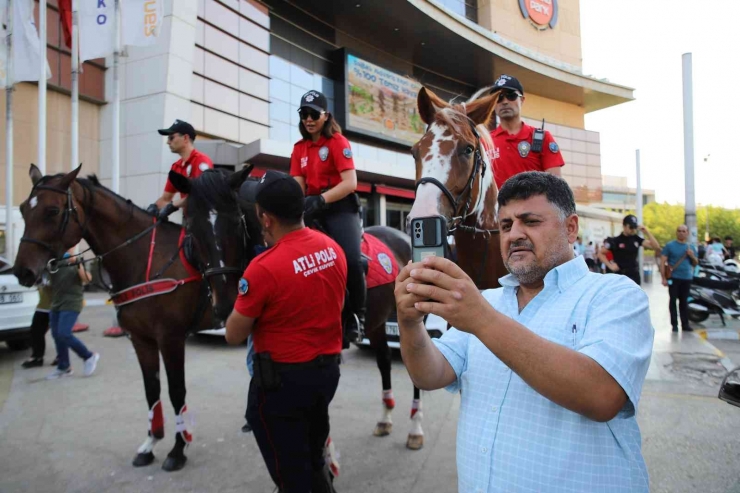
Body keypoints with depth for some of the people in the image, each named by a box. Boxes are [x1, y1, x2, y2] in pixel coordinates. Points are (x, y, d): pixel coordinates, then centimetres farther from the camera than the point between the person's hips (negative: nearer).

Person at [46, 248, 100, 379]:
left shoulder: (76, 262, -6)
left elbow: (87, 279, -19)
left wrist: (79, 266, -33)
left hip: (71, 304, -6)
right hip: (56, 303, 6)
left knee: (63, 334, -15)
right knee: (57, 335, 9)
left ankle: (89, 356, 2)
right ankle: (64, 367, 21)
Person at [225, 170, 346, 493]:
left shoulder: (264, 268, -25)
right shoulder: (334, 248, -5)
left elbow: (234, 336, -13)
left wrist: (249, 306, 4)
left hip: (283, 377, -6)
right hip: (329, 369, 7)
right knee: (313, 457, 28)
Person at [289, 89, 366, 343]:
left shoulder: (338, 142, -3)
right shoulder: (299, 148, 14)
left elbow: (350, 183, -14)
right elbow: (298, 186, 6)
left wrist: (320, 200, -24)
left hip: (340, 207, -5)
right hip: (314, 209, 5)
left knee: (351, 259, -24)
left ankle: (357, 315, -4)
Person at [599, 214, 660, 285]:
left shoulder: (636, 239, 4)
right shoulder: (615, 241, -8)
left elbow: (656, 246, -1)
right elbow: (601, 254, -3)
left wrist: (647, 232, -9)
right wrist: (610, 265, -13)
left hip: (634, 275, 5)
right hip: (620, 276, -5)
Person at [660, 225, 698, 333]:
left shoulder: (691, 247, 12)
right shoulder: (670, 245, -2)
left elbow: (695, 263, 17)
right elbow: (662, 262, -5)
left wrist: (692, 256, -6)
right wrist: (663, 278, -12)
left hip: (687, 278, 4)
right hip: (674, 278, -4)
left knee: (684, 302, 11)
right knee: (673, 301, -2)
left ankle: (685, 324, 17)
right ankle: (674, 324, 2)